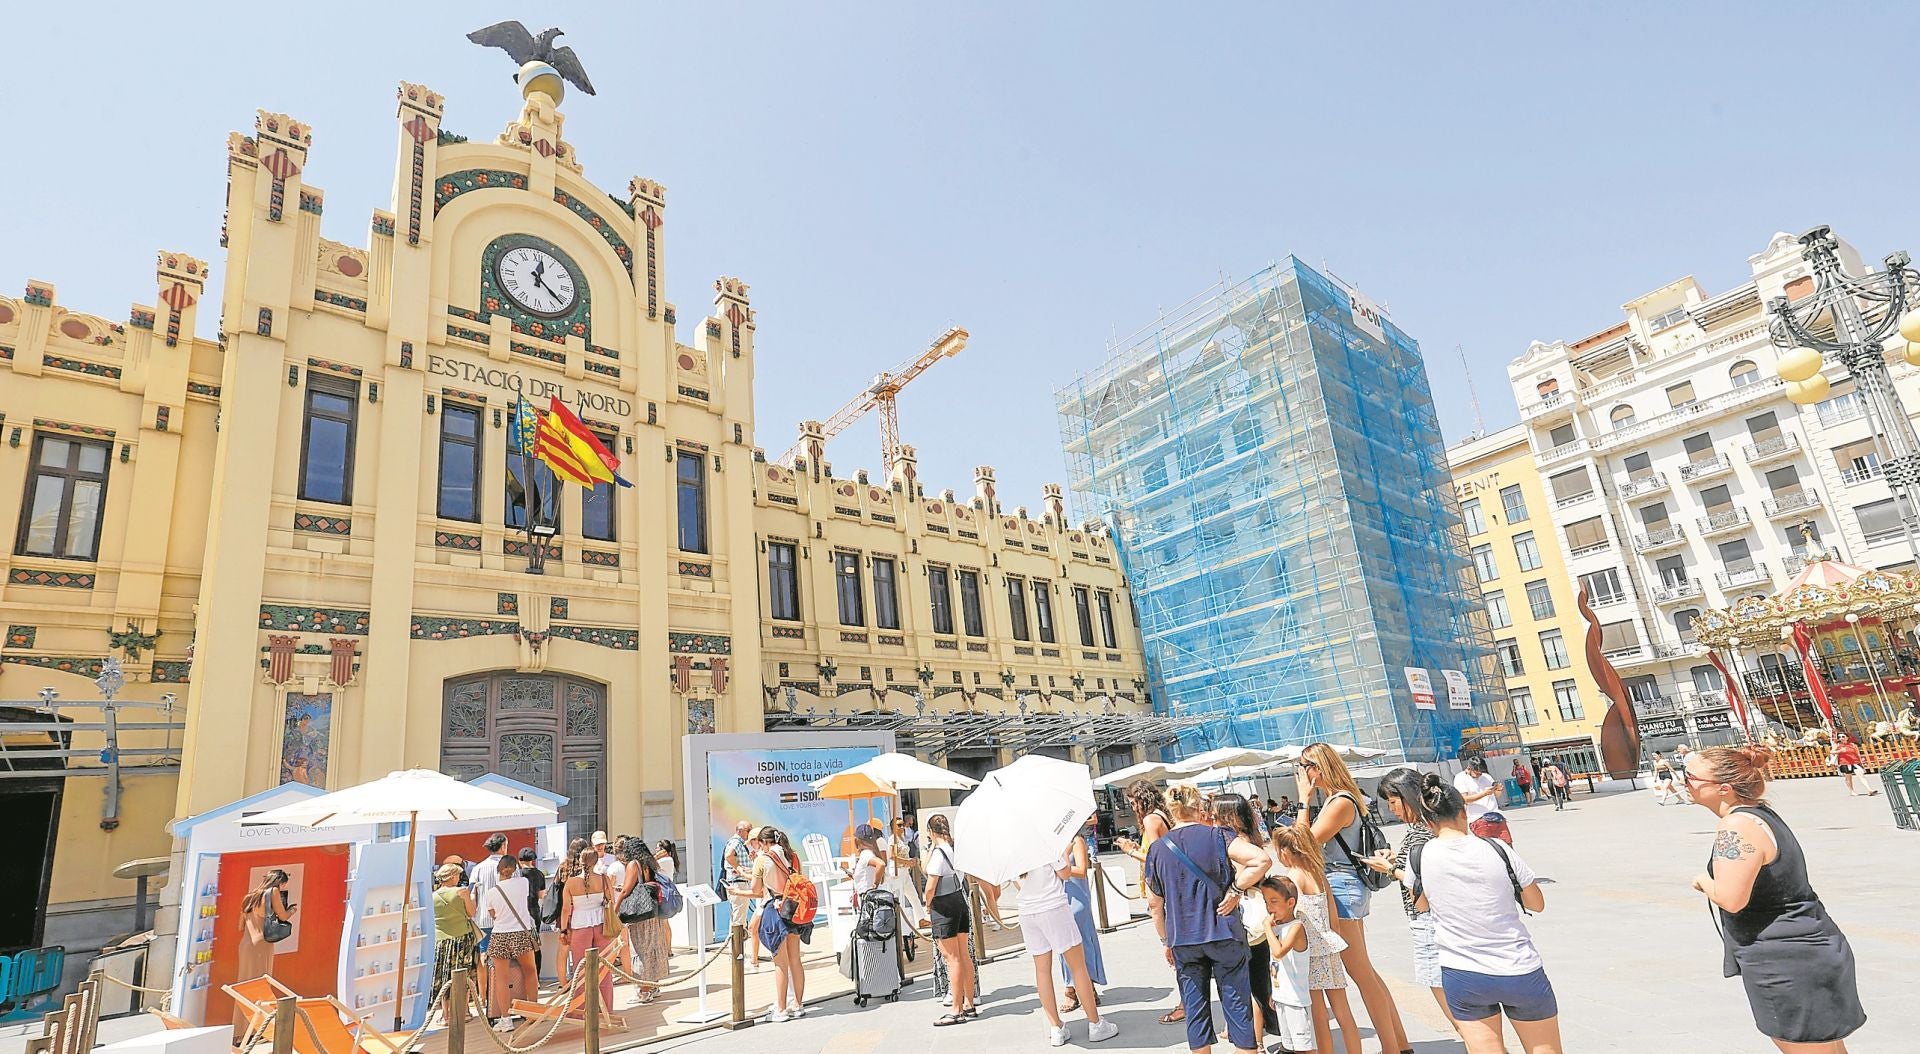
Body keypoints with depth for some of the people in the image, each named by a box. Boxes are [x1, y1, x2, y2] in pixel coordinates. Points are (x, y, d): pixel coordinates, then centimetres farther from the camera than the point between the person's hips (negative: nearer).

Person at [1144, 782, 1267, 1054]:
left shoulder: (1157, 848, 1)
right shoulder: (1217, 836, -6)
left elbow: (1154, 904, 5)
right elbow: (1262, 862, -19)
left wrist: (1166, 941, 16)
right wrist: (1236, 890, -10)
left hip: (1182, 941, 2)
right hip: (1224, 935, -2)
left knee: (1195, 1009, 11)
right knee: (1237, 1006, 9)